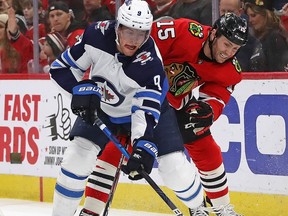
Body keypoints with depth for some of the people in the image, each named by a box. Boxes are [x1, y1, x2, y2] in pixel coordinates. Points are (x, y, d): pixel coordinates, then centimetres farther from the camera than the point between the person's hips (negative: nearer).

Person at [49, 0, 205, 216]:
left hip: (148, 104, -2)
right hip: (100, 108, 2)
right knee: (77, 158, -15)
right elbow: (62, 67, -14)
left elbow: (146, 111, -36)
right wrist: (84, 89, -29)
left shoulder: (151, 64, -33)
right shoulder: (97, 35, -27)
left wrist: (144, 147, -50)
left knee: (176, 170, -8)